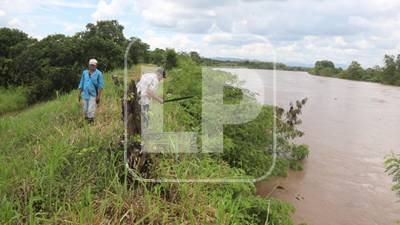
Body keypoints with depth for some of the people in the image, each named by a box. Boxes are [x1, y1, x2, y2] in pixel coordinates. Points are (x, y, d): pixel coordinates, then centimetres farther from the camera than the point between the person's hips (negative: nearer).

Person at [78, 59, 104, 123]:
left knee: (91, 110, -9)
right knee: (85, 110, 9)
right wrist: (79, 94, 12)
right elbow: (81, 83, 15)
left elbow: (101, 85, -6)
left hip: (93, 95, -4)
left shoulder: (99, 73, -3)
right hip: (85, 94, 4)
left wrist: (99, 96, -12)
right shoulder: (84, 72, 9)